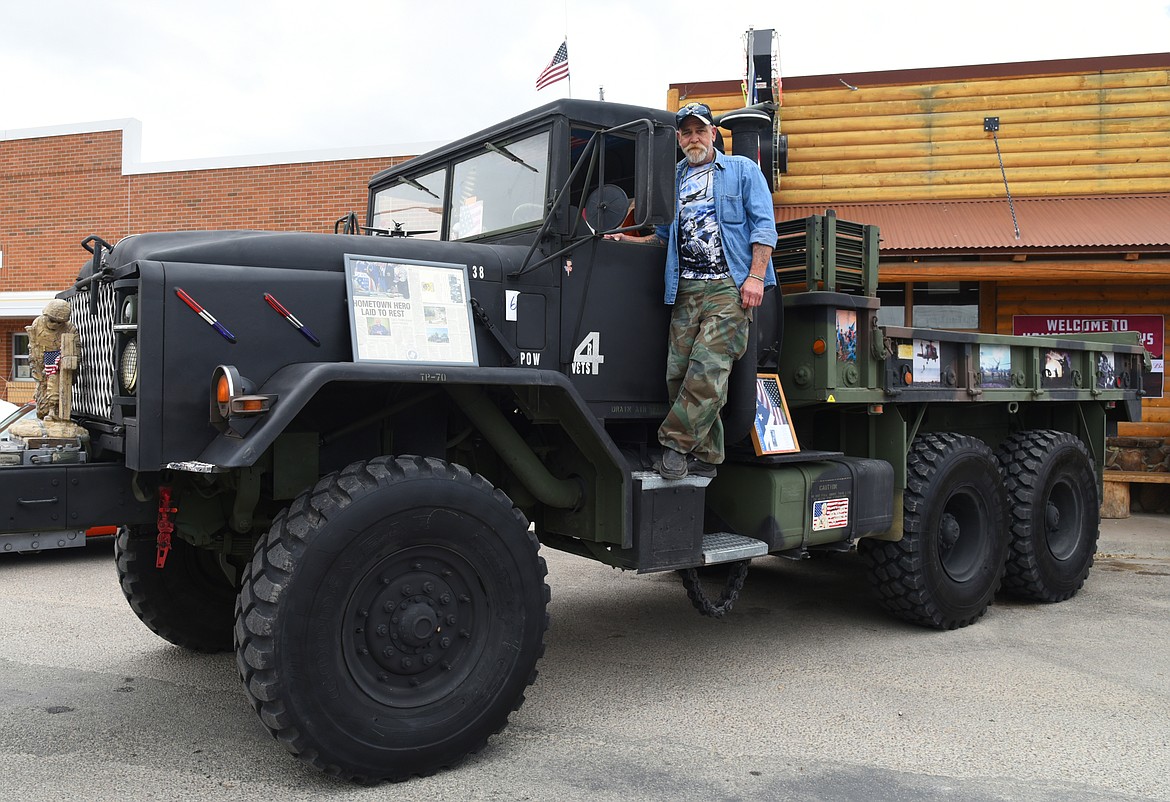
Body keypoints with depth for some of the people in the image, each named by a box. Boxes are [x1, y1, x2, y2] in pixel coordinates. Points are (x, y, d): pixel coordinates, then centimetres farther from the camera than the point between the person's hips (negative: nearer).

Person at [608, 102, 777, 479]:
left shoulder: (742, 170, 10)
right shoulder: (674, 179, 24)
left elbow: (763, 225, 1)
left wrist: (756, 276, -11)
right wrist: (629, 240, 15)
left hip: (729, 285, -5)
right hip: (684, 290, 5)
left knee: (707, 370, -17)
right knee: (678, 374, -3)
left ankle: (675, 442, -8)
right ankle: (704, 456, 6)